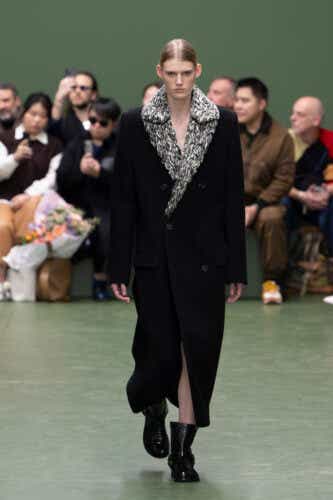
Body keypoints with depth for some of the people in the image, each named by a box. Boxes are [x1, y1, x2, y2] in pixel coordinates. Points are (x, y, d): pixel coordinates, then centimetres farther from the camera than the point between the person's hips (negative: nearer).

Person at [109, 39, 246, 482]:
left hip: (204, 256, 0)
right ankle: (153, 410, 35)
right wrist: (119, 267, -2)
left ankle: (183, 449, 9)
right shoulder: (135, 124, -1)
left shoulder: (222, 123, 0)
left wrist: (236, 268, 0)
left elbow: (234, 197, 2)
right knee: (160, 349, 2)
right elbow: (123, 199, 0)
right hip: (155, 257, 0)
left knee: (197, 349, -2)